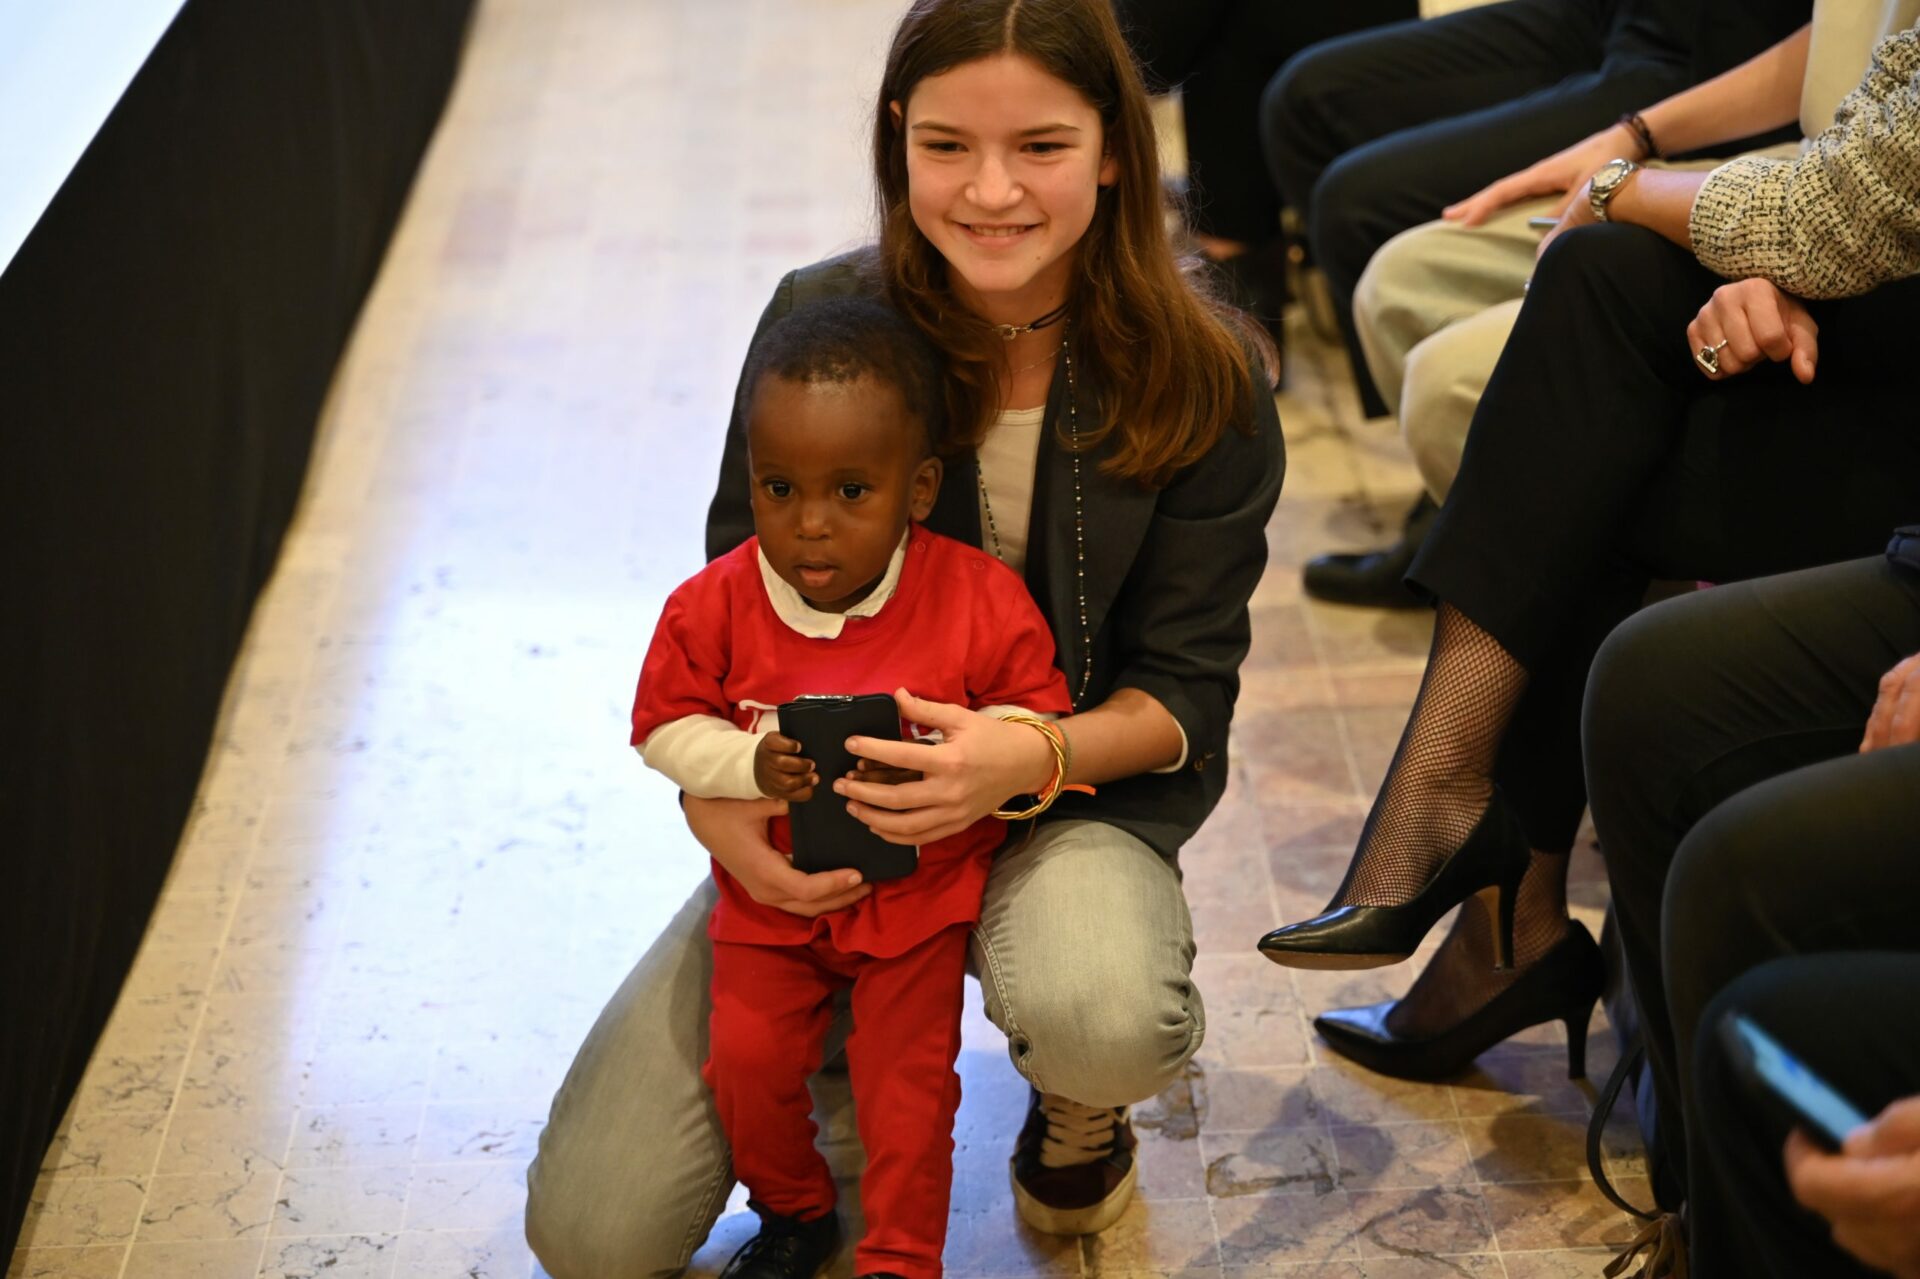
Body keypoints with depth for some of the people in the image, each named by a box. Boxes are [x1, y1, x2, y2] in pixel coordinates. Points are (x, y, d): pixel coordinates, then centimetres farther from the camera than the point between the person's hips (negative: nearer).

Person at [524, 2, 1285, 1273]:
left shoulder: (1202, 382, -11)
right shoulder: (823, 322, -8)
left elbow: (1185, 689, -7)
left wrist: (1028, 759, -29)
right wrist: (716, 799, -20)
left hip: (1078, 792, -1)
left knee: (1101, 1022, -39)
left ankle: (1075, 1102, 3)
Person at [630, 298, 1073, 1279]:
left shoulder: (977, 600, -17)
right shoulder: (715, 607, -14)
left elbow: (1035, 716, -10)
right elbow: (664, 726, -5)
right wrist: (749, 766, -24)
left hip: (919, 891, -2)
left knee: (906, 1079, -2)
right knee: (745, 1061, 1)